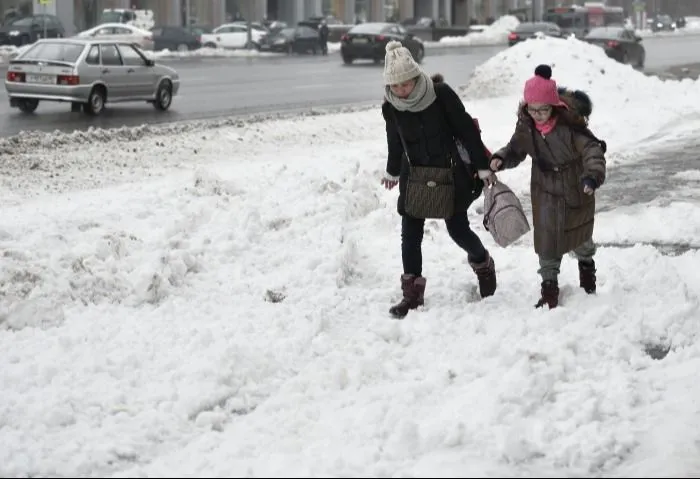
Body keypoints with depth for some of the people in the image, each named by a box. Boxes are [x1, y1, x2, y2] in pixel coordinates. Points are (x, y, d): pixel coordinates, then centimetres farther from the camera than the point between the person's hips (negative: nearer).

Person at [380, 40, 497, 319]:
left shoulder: (441, 94, -18)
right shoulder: (391, 107, -8)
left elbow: (467, 130, -11)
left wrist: (483, 167, -9)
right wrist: (392, 172, 25)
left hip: (450, 171, -3)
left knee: (457, 228, 2)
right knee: (410, 233, -1)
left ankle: (482, 262, 33)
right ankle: (412, 293, 9)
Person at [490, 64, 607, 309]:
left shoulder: (570, 123, -28)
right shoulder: (526, 126, -13)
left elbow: (592, 149, -33)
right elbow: (516, 149, 3)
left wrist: (593, 175, -50)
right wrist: (500, 159, -19)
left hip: (576, 189, -2)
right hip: (546, 191, 2)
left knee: (580, 237, 18)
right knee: (547, 239, -3)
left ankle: (586, 264, 50)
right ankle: (549, 285, 10)